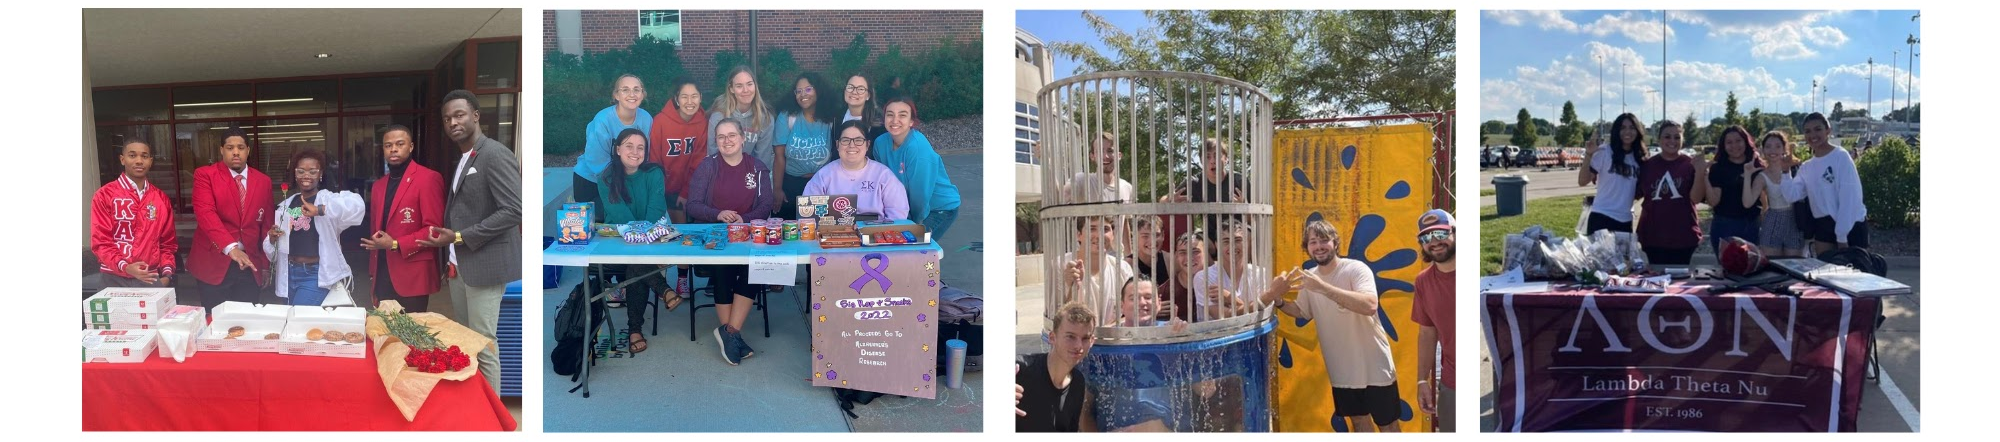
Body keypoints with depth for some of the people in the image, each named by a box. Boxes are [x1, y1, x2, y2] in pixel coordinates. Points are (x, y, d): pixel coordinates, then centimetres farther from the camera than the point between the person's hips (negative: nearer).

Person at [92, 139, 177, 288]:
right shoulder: (104, 196, 0)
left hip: (151, 278, 3)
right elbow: (100, 242, -5)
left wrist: (167, 274, -1)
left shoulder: (161, 199, 11)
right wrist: (125, 267, -20)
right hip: (116, 279, -2)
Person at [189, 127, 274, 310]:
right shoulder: (205, 175, -4)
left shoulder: (263, 181, 8)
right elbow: (206, 213, -19)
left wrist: (266, 265, 12)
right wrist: (230, 247, -31)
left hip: (250, 264, 3)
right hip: (214, 263, -3)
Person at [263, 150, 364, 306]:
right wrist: (272, 239, -7)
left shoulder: (328, 199, -6)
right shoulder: (285, 206, 11)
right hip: (289, 274, 6)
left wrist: (319, 210, -32)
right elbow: (272, 250, 15)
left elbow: (356, 204, -29)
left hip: (316, 274, -6)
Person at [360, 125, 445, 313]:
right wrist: (373, 275, 13)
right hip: (383, 277, 6)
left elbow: (434, 229, -12)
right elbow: (376, 232, 19)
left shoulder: (428, 178, -7)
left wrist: (396, 245, -15)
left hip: (412, 277, -6)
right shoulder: (378, 186, 16)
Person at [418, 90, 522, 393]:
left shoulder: (495, 154, -12)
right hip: (459, 265, 9)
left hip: (485, 264, -9)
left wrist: (460, 237, -17)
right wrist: (448, 249, 10)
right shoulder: (460, 161, 16)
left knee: (482, 344, -7)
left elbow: (514, 210, -20)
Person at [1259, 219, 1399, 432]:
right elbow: (1303, 312, 19)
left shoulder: (1356, 269, -18)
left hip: (1374, 366, -5)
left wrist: (1322, 287, -39)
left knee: (1387, 423, 7)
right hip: (1342, 370, 6)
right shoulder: (1309, 277, 1)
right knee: (1358, 419, 18)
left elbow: (1370, 306, -36)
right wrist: (1279, 301, -3)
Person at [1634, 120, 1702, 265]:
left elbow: (1696, 198, -7)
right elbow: (1637, 194, 8)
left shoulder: (1690, 164, -1)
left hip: (1683, 235, -1)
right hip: (1653, 235, 1)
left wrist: (1700, 172, -22)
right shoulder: (1647, 165, 5)